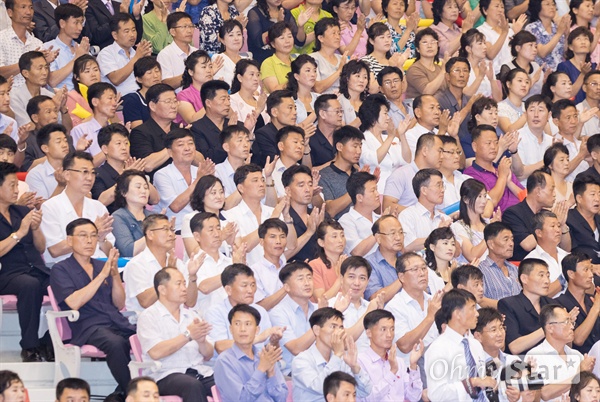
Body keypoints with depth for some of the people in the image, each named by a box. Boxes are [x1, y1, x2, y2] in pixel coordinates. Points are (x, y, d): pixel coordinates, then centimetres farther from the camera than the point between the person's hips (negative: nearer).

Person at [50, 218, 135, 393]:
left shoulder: (102, 266, 23)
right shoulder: (61, 270, 8)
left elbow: (119, 304, 15)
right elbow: (74, 303, -9)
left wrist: (115, 273, -1)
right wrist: (102, 275, -9)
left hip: (117, 322, 5)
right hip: (88, 326, -5)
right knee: (115, 343, -39)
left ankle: (121, 394, -18)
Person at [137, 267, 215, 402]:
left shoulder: (191, 315, 20)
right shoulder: (149, 316, 4)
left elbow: (208, 355, 15)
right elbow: (155, 352, -13)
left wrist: (201, 341, -8)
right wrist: (188, 335, -11)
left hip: (200, 372, 5)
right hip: (165, 376, -5)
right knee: (193, 386, -38)